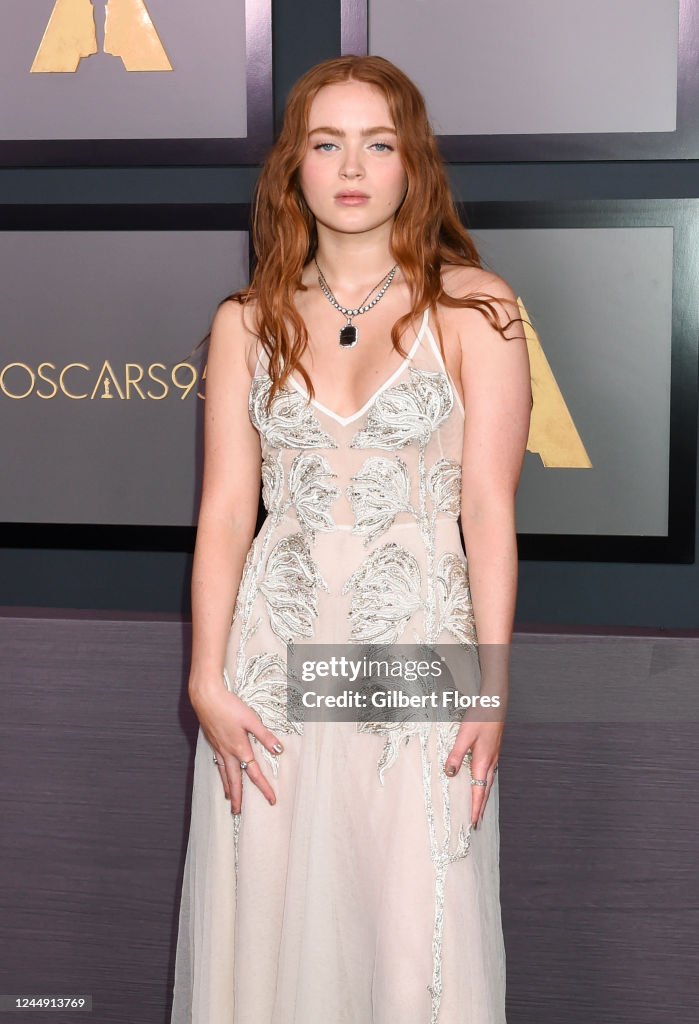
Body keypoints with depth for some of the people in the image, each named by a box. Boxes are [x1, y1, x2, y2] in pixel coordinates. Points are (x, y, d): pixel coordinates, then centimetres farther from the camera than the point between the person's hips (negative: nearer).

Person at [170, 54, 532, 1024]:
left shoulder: (473, 308, -1)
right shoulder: (247, 323, 6)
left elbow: (488, 508, -5)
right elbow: (226, 509, 3)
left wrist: (493, 688, -8)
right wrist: (208, 683, -5)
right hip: (275, 653, 2)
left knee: (418, 939, 1)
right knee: (270, 927, 9)